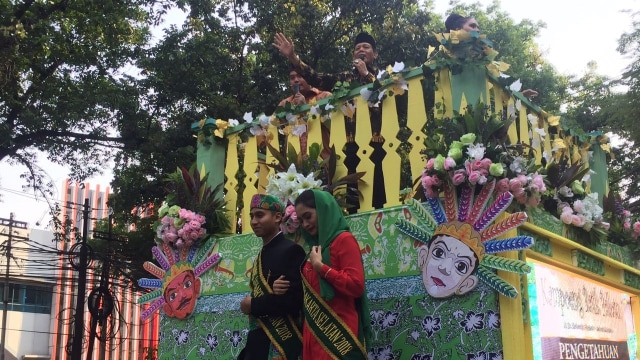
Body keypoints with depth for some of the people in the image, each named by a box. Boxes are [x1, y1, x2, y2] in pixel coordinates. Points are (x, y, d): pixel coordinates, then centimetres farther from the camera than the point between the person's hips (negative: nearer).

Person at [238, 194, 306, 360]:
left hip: (280, 342, -7)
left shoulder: (291, 250, -11)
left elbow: (294, 299, -19)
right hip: (257, 340, 7)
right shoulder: (262, 255, 13)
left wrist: (253, 305, -11)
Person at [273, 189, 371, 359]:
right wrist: (287, 289, 6)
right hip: (314, 332, 8)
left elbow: (356, 286, -17)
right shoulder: (316, 246, 17)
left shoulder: (344, 240, -6)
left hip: (338, 334, -8)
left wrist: (320, 267, -13)